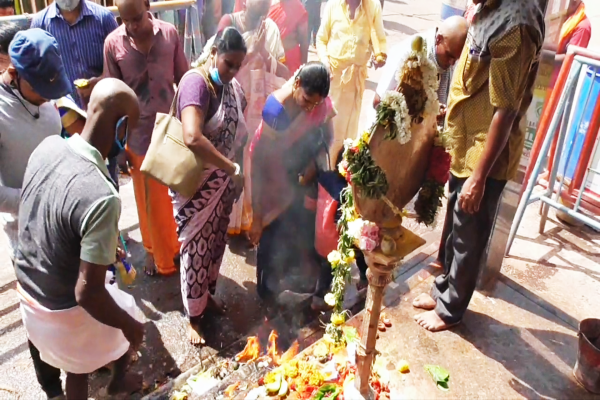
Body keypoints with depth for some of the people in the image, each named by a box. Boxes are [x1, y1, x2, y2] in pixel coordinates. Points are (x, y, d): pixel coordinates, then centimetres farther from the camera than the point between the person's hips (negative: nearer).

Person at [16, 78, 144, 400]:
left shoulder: (47, 147, -12)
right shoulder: (101, 196, -37)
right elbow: (87, 293, -32)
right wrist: (130, 325, -13)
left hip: (27, 293, 6)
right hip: (66, 312, -6)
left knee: (77, 367, 29)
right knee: (129, 318, 28)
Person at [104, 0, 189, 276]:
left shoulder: (169, 33, -5)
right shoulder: (113, 43, -8)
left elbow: (184, 81, 3)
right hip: (139, 136, -1)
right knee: (150, 202, 11)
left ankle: (179, 246, 35)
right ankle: (156, 252, 32)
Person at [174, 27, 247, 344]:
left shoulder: (234, 88, 2)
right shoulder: (195, 82, -23)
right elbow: (192, 138, -37)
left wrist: (236, 175, -1)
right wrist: (234, 169, -30)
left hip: (223, 181, 7)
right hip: (196, 184, -7)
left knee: (216, 241, 20)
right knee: (196, 247, 6)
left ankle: (208, 293, 44)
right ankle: (193, 316, 24)